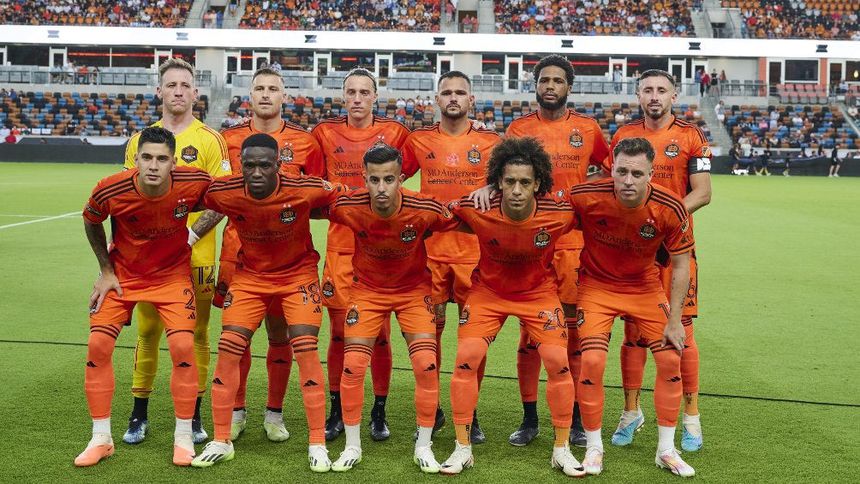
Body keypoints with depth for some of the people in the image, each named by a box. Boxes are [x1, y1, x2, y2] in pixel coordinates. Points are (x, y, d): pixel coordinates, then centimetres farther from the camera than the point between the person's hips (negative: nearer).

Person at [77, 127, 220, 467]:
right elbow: (91, 222, 0)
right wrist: (106, 270, 0)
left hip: (172, 275, -1)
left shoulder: (194, 183, -25)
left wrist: (192, 235, -4)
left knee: (183, 346, -15)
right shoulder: (110, 191, -24)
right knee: (98, 345, -8)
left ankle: (184, 437, 4)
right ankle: (101, 438, 11)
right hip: (123, 274, 1)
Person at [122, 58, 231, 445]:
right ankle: (139, 415, 19)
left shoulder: (210, 140, 0)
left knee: (196, 334, 5)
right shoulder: (139, 141, 10)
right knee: (147, 332, 7)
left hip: (197, 256, -2)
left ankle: (193, 416, 17)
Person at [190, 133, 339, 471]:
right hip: (250, 275, 2)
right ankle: (221, 442, 9)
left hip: (298, 274, -2)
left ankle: (317, 444, 0)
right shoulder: (223, 193, -21)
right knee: (228, 348, -7)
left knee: (306, 350, -13)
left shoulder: (306, 190, -26)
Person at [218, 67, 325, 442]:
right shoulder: (229, 138, 7)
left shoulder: (304, 141, 4)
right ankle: (236, 412, 20)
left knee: (279, 332, 6)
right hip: (238, 248, 1)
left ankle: (274, 414, 19)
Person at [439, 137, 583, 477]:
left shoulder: (560, 213, -26)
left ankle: (561, 449, 9)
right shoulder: (476, 210, -26)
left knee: (558, 360, -11)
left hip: (539, 291, 0)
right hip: (488, 290, 0)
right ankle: (462, 448, 4)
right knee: (466, 357, -13)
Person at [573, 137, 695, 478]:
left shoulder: (670, 209, -22)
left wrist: (674, 320, -9)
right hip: (597, 285, -2)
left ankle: (666, 450, 17)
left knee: (671, 359, -2)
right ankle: (594, 448, 7)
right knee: (592, 362, -15)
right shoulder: (586, 197, -27)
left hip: (645, 287, 2)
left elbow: (681, 265, -9)